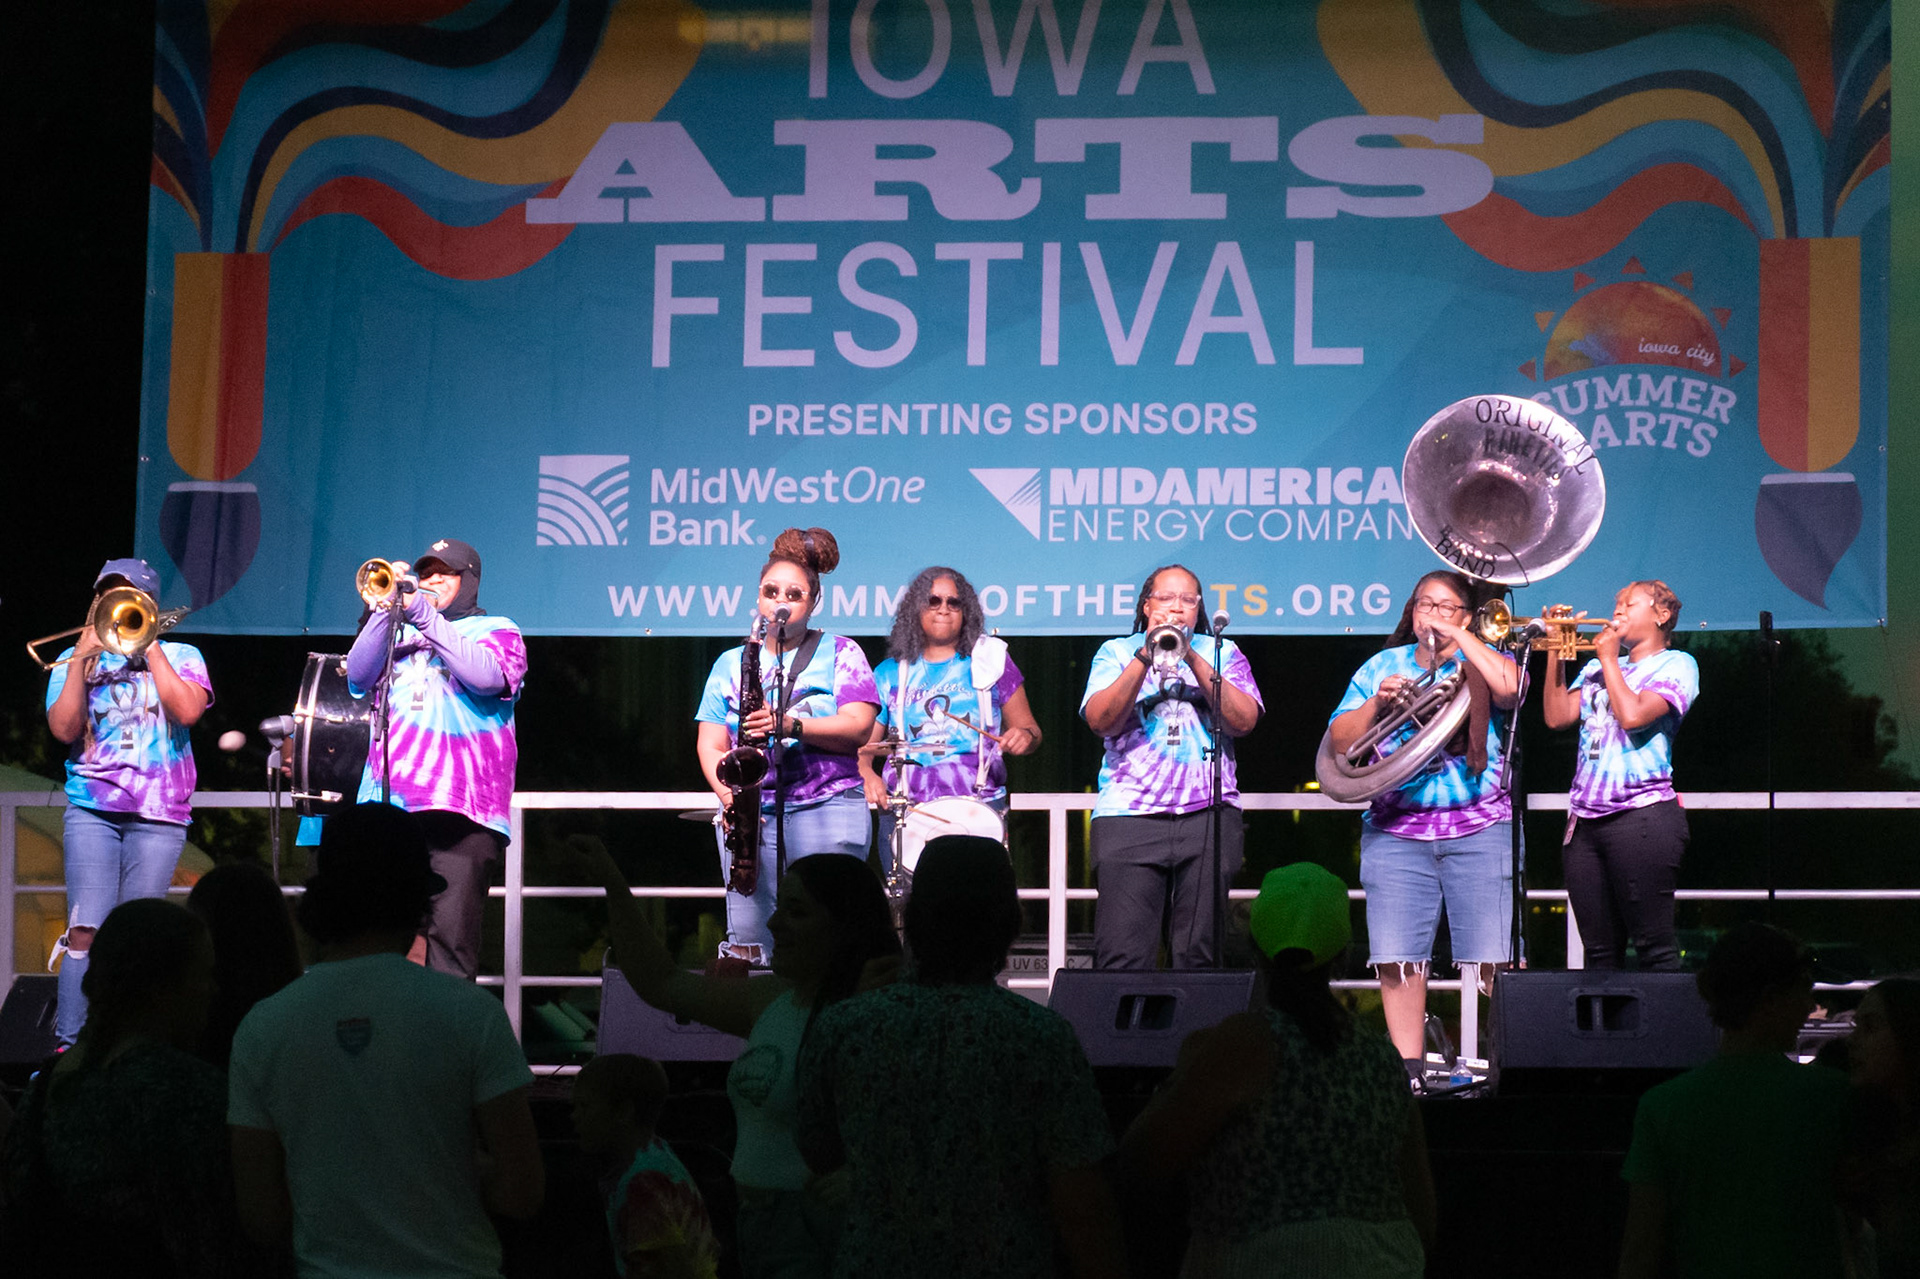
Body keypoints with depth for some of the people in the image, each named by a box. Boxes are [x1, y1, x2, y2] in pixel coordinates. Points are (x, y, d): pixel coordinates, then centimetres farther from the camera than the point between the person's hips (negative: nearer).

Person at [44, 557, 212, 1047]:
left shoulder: (181, 656, 12)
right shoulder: (76, 660, 13)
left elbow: (188, 711, -8)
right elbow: (65, 729, -1)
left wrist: (148, 645, -5)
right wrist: (81, 659, -6)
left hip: (159, 814, 0)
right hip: (93, 809, 0)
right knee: (86, 931, -12)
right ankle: (67, 1046, -11)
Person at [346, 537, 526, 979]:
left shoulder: (496, 630, 14)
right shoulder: (401, 631, 26)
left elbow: (488, 676, -8)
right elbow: (358, 676, 10)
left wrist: (426, 617, -8)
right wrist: (386, 612, -1)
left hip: (460, 808, -4)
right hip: (389, 801, 4)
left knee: (450, 934, -12)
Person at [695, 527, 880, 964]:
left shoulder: (839, 653, 8)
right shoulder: (731, 664, 17)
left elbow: (859, 729, -5)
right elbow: (710, 744, 11)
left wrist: (790, 725, -19)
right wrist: (726, 788, -9)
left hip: (827, 809, -3)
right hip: (751, 810, 3)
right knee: (748, 950, -3)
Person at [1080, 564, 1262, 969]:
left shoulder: (1222, 653, 15)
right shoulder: (1117, 652, 14)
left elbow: (1244, 720, -1)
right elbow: (1101, 720, -3)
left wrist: (1192, 658, -9)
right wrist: (1145, 658, -11)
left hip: (1208, 812, 1)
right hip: (1129, 814, -1)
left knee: (1198, 956, -2)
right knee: (1122, 957, -11)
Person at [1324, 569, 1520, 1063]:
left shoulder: (1480, 662, 8)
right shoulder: (1383, 665, 16)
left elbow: (1510, 687, -17)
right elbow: (1339, 740, 10)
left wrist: (1459, 637, -10)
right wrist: (1377, 702, -6)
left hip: (1480, 830, -2)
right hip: (1396, 832, 3)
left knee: (1494, 958, -8)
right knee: (1398, 960, -2)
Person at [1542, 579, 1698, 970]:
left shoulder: (1675, 665, 3)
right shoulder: (1596, 669, 22)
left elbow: (1633, 715, -13)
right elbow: (1557, 716, 11)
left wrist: (1608, 657, -1)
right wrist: (1556, 652, 6)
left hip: (1642, 815, -6)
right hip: (1585, 817, 6)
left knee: (1656, 949, -10)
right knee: (1600, 952, 4)